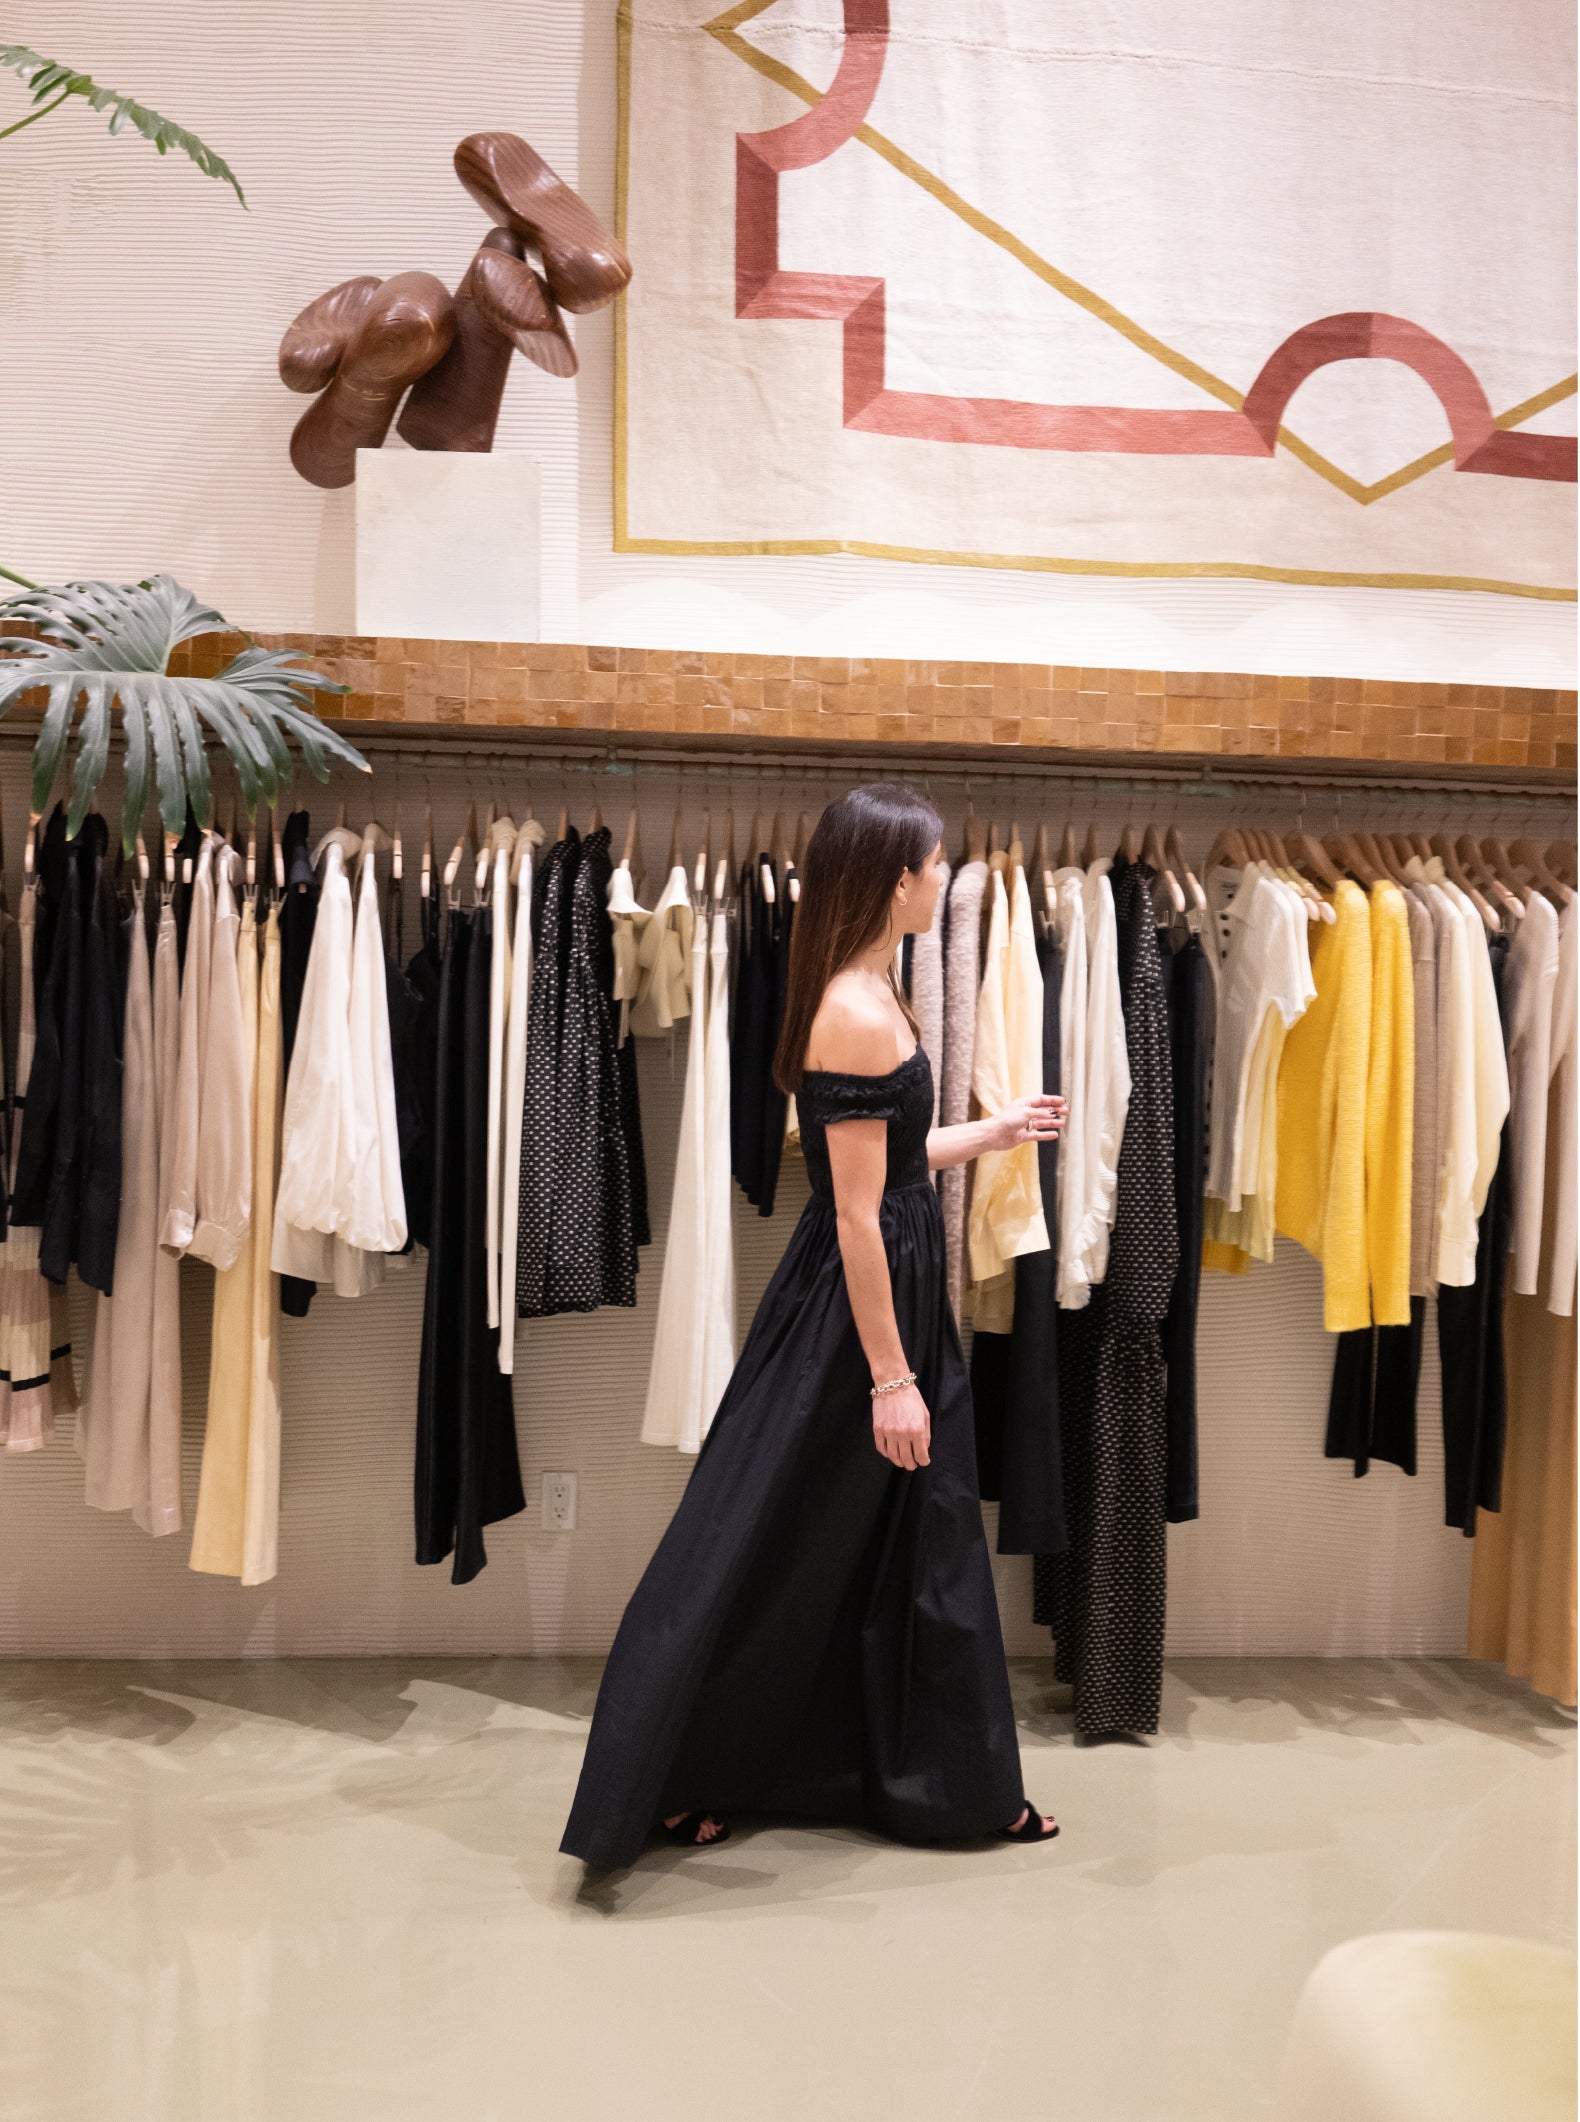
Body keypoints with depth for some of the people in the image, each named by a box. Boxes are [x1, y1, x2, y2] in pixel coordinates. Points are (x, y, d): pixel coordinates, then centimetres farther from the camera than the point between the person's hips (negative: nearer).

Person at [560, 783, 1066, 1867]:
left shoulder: (869, 995, 9)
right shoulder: (860, 1015, -21)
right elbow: (857, 1215, -22)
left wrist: (993, 1130, 27)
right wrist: (890, 1375, -20)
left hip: (897, 1291, 11)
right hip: (855, 1311, -11)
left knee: (916, 1542, 18)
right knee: (767, 1546, 5)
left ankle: (949, 1779, 32)